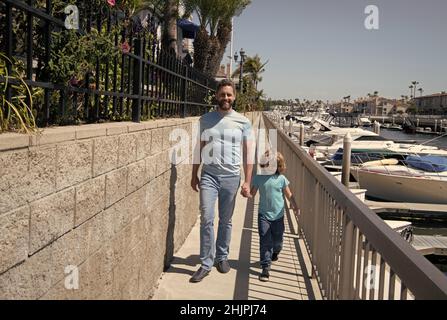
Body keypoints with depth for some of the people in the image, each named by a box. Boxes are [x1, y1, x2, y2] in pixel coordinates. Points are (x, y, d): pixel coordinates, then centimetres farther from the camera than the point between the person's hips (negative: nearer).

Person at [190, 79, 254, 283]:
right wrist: (194, 175, 10)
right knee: (206, 219, -5)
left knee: (225, 220, 11)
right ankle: (206, 263, 4)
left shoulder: (243, 122, 1)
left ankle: (222, 256, 29)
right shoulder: (205, 120, 6)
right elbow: (200, 148, 12)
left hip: (231, 176, 0)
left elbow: (248, 153, 1)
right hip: (208, 175, 1)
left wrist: (247, 182, -4)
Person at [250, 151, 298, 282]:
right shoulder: (258, 178, -2)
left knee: (277, 239, 15)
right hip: (263, 214, -1)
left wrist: (294, 206, 7)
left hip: (278, 215, 1)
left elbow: (288, 194, 8)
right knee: (265, 240, -8)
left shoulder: (281, 179, -3)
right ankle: (266, 267, -4)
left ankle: (275, 252, 50)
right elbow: (252, 193, 2)